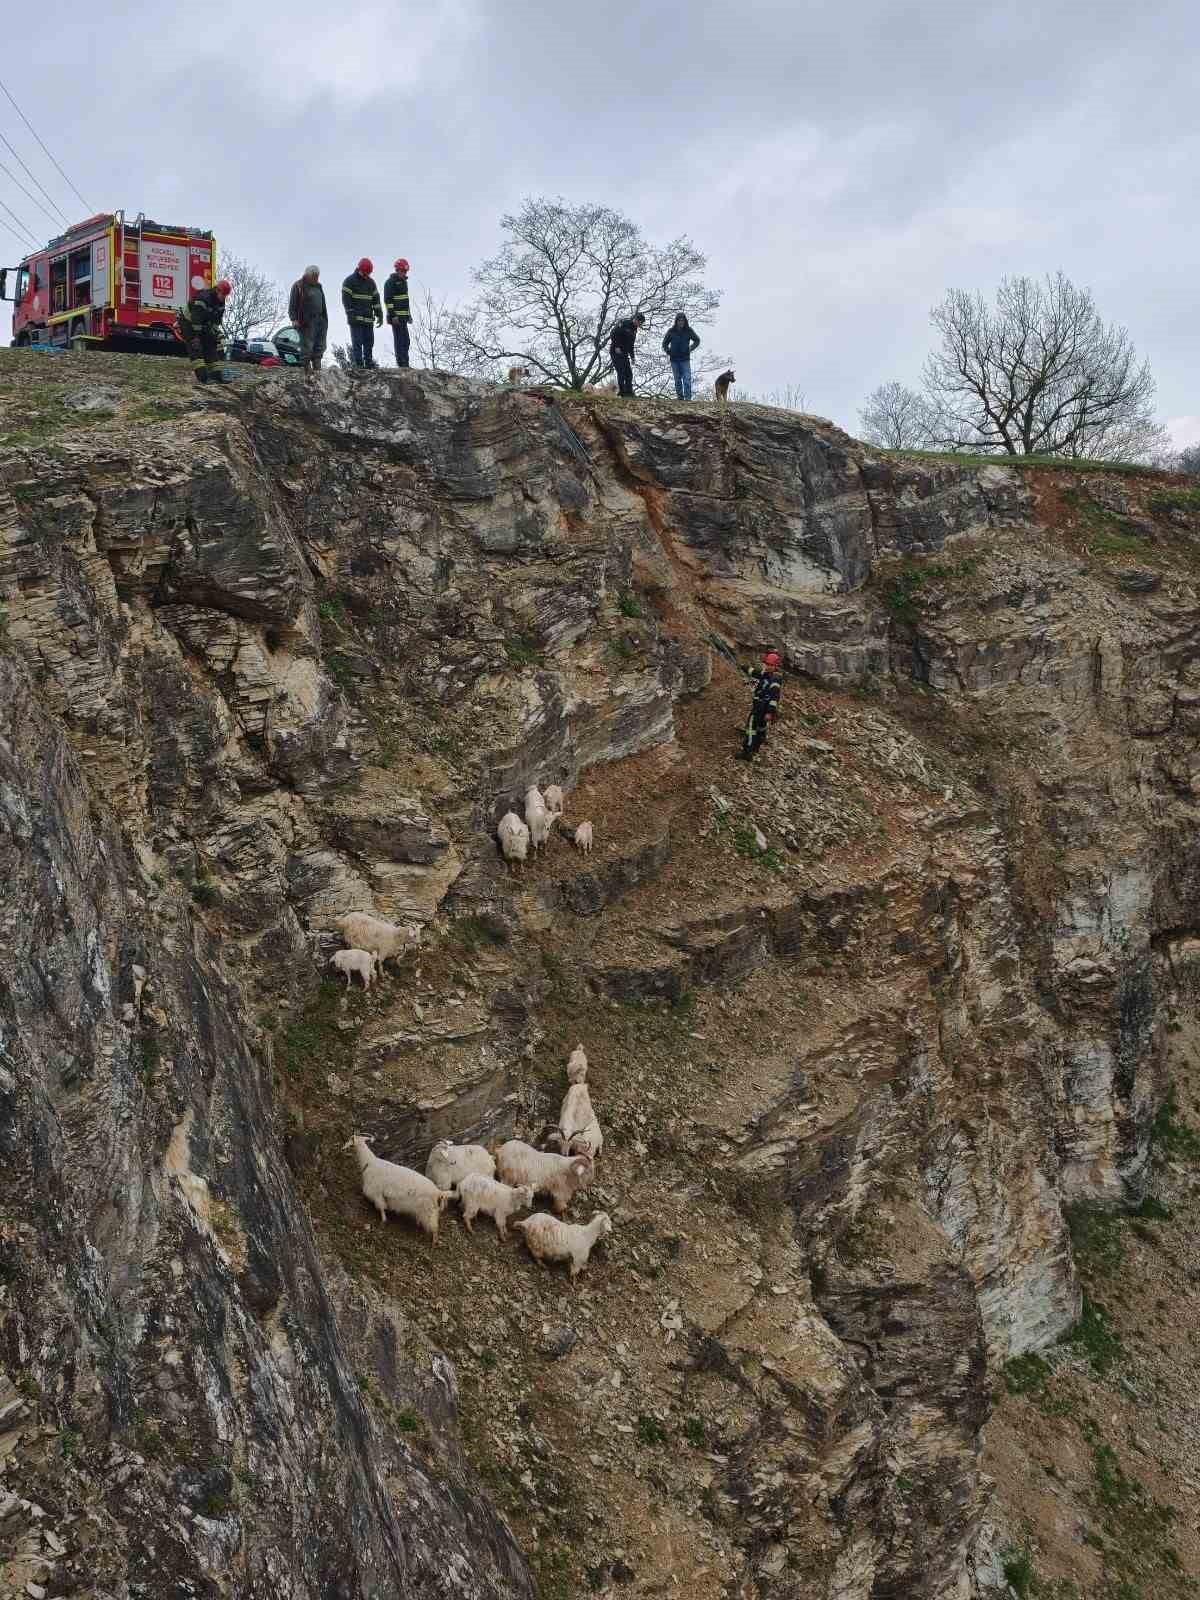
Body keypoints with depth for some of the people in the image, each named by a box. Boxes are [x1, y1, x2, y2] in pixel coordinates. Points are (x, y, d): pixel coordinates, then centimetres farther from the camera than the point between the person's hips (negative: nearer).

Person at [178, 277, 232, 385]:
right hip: (189, 324, -9)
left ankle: (217, 374, 6)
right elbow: (196, 319, -33)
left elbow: (217, 320, 7)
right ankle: (203, 376, -27)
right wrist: (196, 336, -35)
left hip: (203, 326, 9)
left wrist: (214, 333, 0)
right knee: (196, 349, -18)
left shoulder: (221, 302, -3)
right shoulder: (203, 298, -30)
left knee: (211, 348, 5)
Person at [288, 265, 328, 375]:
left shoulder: (318, 286, 19)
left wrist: (325, 319, 21)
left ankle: (317, 367, 12)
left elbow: (323, 305, 25)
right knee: (307, 345, -7)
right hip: (307, 322, -8)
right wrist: (294, 319, -17)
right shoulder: (298, 286, -4)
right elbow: (292, 305, -8)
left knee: (320, 345, 7)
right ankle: (306, 367, -4)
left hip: (320, 320, 8)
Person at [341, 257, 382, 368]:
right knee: (357, 342, -8)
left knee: (369, 342, 6)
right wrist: (351, 314, -14)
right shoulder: (350, 281, -2)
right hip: (356, 319, -6)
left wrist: (379, 315, 12)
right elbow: (346, 299, -7)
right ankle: (358, 364, -8)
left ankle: (368, 363, 11)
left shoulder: (371, 282, 16)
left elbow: (376, 299, 18)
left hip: (368, 318, 6)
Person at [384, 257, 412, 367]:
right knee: (399, 340, -10)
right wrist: (393, 316, -21)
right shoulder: (391, 282, -10)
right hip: (396, 317, -9)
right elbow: (388, 300, -16)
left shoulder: (403, 281, 18)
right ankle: (401, 363, -10)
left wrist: (409, 314, 22)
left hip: (403, 317, 9)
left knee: (405, 340, 8)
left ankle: (405, 364, 12)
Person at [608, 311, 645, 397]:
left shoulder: (634, 329, 15)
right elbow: (613, 334, -17)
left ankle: (628, 391, 5)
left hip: (624, 353, 8)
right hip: (616, 351, -8)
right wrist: (617, 347, -19)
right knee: (621, 372, -12)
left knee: (629, 373, 3)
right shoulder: (624, 323, -11)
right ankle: (621, 390, -10)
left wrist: (632, 357, 16)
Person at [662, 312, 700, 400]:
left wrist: (690, 349, 7)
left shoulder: (689, 330, 1)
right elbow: (664, 343, 13)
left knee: (687, 379, -12)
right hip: (674, 359, 1)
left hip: (685, 359, -1)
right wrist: (669, 352, 1)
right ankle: (680, 397, 10)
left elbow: (697, 340, 16)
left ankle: (688, 397, -13)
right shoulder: (671, 331, 0)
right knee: (677, 380, 4)